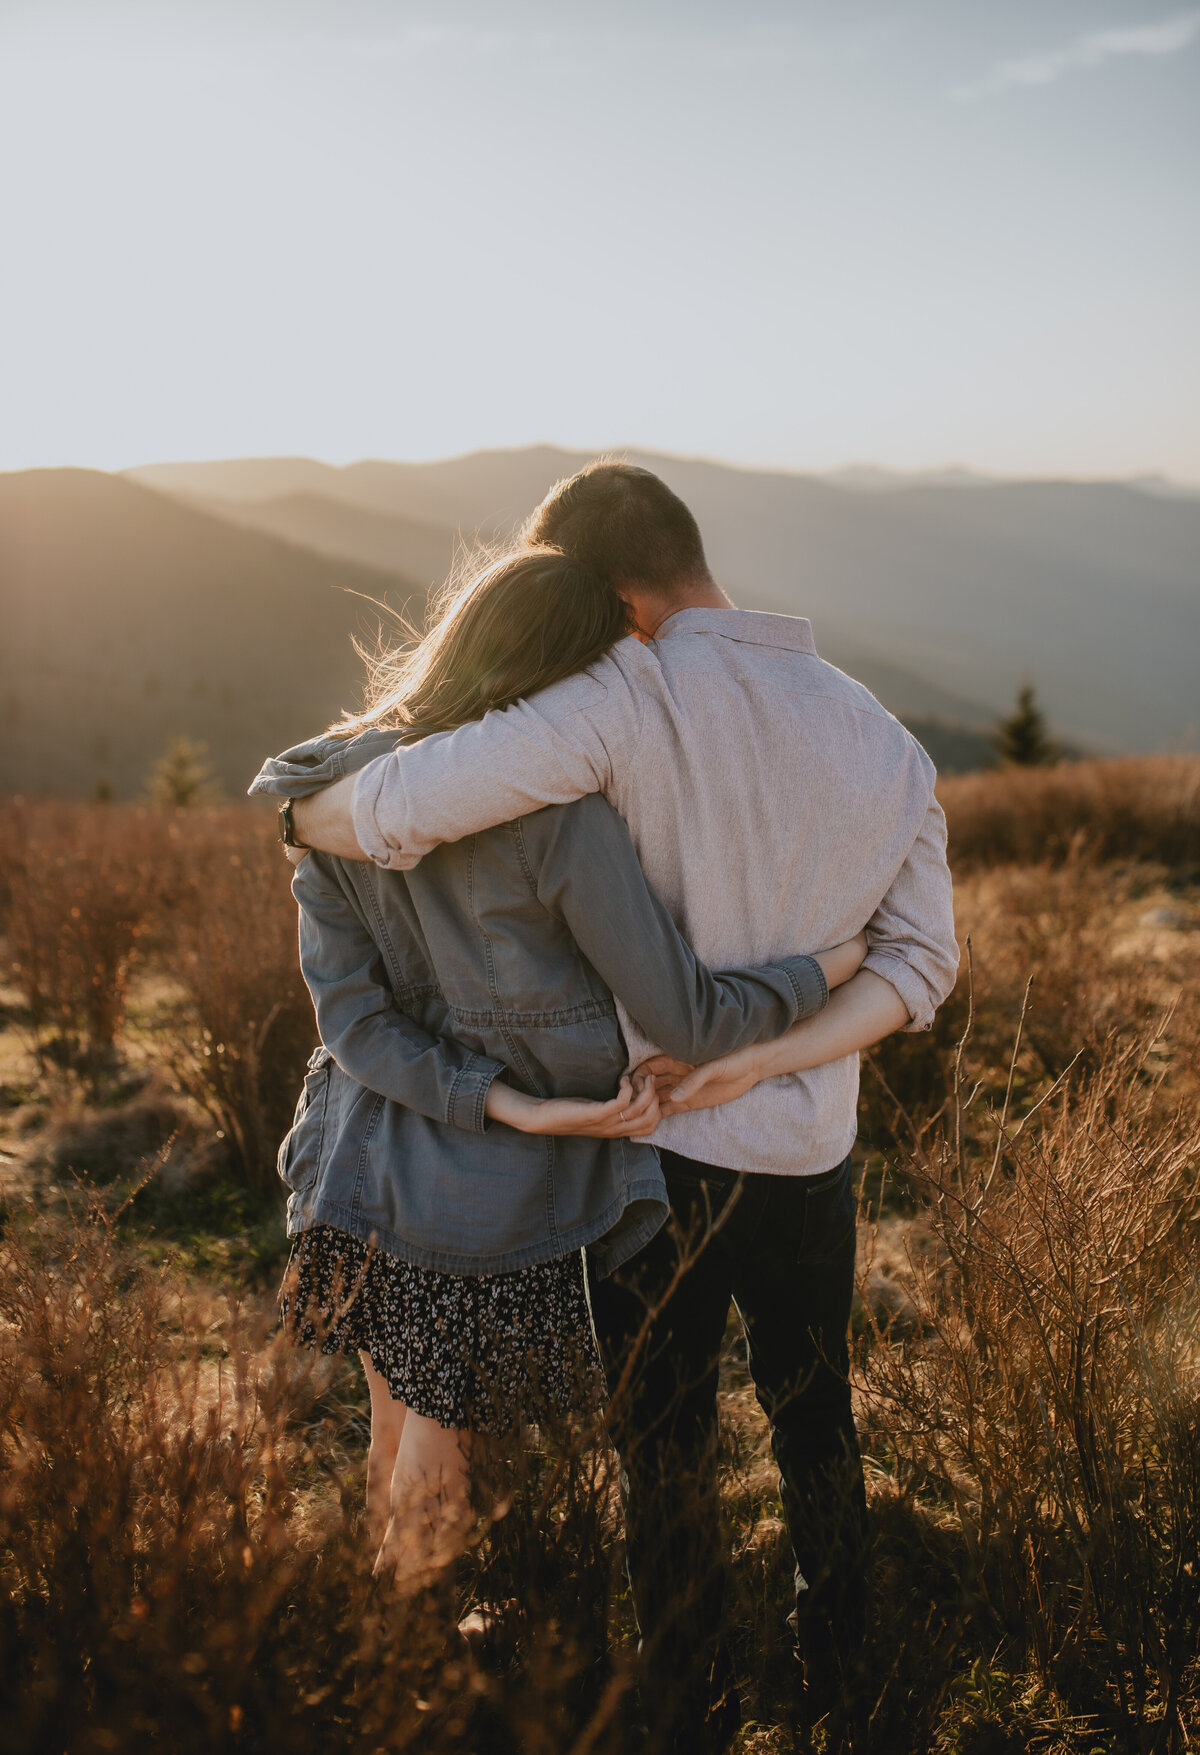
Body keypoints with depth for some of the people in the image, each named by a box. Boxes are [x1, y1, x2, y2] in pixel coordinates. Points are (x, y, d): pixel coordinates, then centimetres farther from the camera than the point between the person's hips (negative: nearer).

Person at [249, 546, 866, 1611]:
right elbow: (683, 1019, -18)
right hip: (504, 1204, -6)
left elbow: (349, 1009, -7)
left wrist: (512, 1108, -11)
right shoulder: (561, 819, -23)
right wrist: (836, 967, -4)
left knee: (396, 1433, 25)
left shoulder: (336, 793, -3)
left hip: (371, 1167, 6)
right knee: (442, 1461, 15)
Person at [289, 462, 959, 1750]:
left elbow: (394, 809, -29)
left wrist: (312, 816, -6)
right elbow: (918, 958, -5)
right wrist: (759, 1060, -12)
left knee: (666, 1450, 16)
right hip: (808, 1154, 5)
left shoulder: (632, 701, -21)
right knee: (814, 1425, 24)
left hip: (654, 1148, -4)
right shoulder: (882, 742, -3)